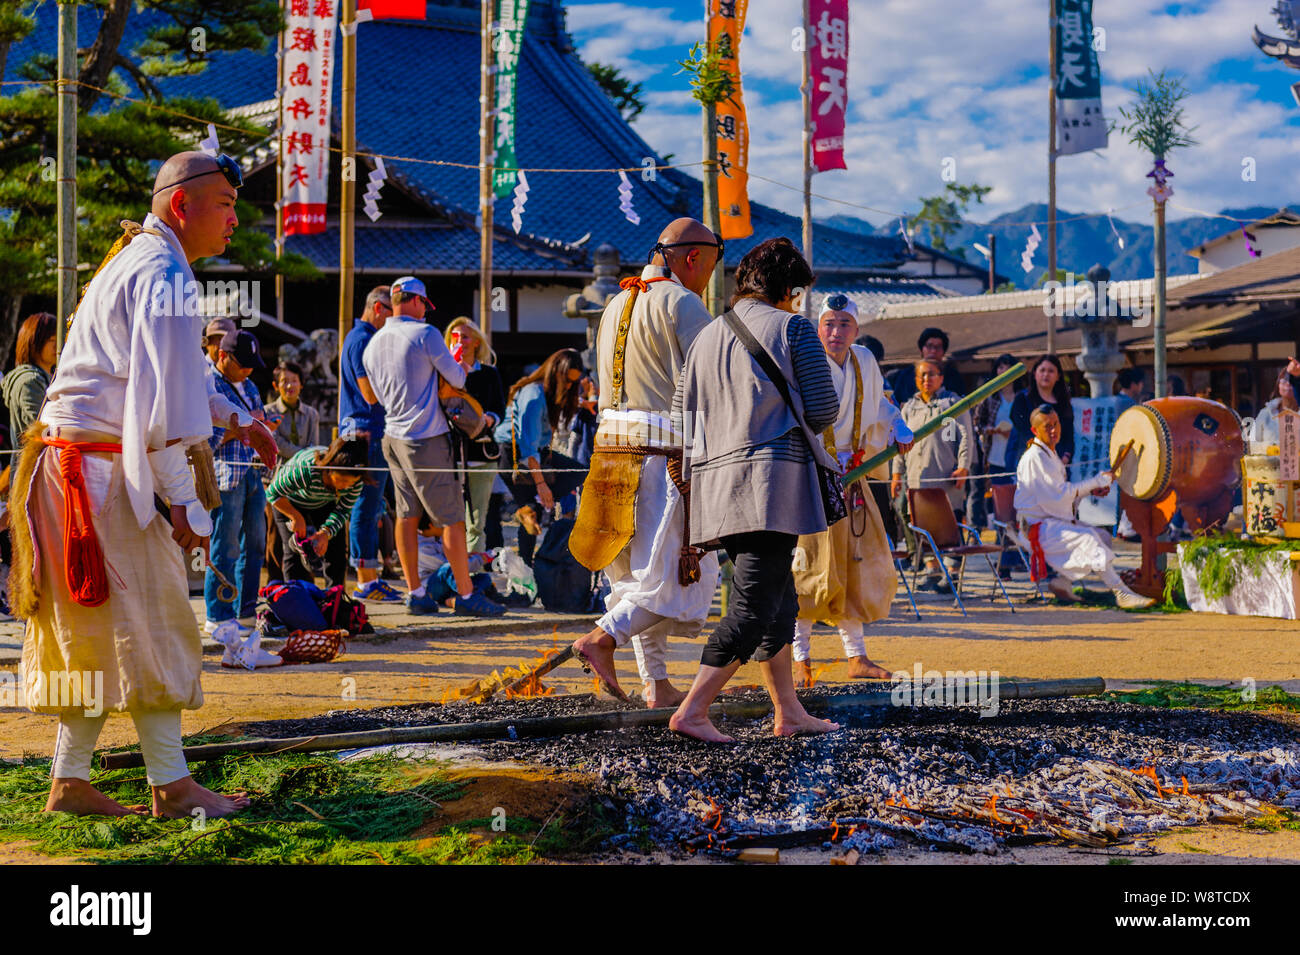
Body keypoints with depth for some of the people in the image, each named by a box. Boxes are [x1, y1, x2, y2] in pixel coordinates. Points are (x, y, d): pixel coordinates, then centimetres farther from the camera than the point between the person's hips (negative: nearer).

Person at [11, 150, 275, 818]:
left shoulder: (136, 262, 20)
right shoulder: (164, 274, -15)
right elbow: (161, 399, -22)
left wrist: (236, 419, 29)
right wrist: (182, 500, -19)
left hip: (77, 461, 10)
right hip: (103, 473, -10)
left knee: (95, 636, 12)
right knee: (150, 624, -4)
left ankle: (70, 782, 15)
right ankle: (171, 786, 1)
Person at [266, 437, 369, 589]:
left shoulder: (356, 480, -30)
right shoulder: (305, 469, -44)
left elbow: (343, 511, -17)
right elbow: (273, 493, -29)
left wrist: (326, 533, -33)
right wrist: (296, 518, -28)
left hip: (324, 505, 4)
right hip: (289, 503, -4)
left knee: (336, 551, -5)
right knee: (296, 553, -13)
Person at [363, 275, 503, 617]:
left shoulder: (373, 344, 9)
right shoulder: (424, 334, -11)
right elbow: (456, 378, -5)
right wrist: (460, 369, 16)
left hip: (393, 437, 7)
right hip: (426, 439, -7)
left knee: (406, 516, 10)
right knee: (451, 518, -3)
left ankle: (415, 593, 11)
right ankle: (466, 595, -2)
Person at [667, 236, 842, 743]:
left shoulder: (706, 336, 17)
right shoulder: (793, 327, 0)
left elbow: (681, 417, 15)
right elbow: (823, 409, -4)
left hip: (717, 482, 7)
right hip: (772, 477, -7)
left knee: (779, 599, 17)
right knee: (754, 605, -8)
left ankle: (789, 712, 18)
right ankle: (692, 710, -16)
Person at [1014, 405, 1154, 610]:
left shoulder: (1051, 455, 16)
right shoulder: (1034, 458, -15)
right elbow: (1058, 494, -20)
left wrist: (1090, 489, 5)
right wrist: (1097, 481, -15)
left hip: (1054, 520, 10)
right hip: (1037, 525, -10)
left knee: (1103, 538, 3)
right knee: (1088, 538, -27)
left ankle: (1063, 581, -1)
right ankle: (1122, 594, -30)